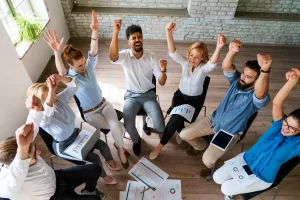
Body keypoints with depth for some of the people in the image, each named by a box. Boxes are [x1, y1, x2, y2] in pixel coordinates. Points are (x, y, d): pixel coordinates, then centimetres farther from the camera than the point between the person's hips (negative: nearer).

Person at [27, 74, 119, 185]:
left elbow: (73, 86, -25)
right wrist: (51, 90, -64)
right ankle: (104, 176, 25)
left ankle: (109, 161, 41)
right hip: (63, 147, -6)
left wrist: (60, 78, -44)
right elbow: (47, 112, -57)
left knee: (104, 146, 6)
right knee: (95, 158, -9)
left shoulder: (60, 99, -17)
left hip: (76, 134, 6)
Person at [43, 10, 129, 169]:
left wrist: (95, 31, -40)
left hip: (103, 104, 4)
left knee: (116, 125, -22)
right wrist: (56, 52, -60)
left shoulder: (89, 66, -7)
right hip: (90, 113, -3)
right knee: (116, 126, -18)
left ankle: (120, 148, 6)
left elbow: (93, 52, -23)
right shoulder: (70, 77, -18)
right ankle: (119, 147, 12)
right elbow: (61, 71, -41)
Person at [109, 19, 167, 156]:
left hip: (148, 95, 1)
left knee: (160, 127, -15)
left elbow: (161, 82, -10)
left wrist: (163, 71, -32)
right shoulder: (124, 55, -10)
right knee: (128, 125, -22)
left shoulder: (152, 57, -7)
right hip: (131, 95, 0)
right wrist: (115, 32, -45)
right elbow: (112, 57, -37)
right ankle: (136, 140, 16)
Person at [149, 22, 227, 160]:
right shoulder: (185, 62, -11)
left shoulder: (204, 68, -16)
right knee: (177, 117, -24)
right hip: (180, 95, 1)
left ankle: (161, 144, 8)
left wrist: (218, 47, -63)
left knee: (177, 118, -18)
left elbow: (213, 63, -41)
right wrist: (169, 33, -46)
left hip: (195, 100, -1)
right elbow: (172, 52, -27)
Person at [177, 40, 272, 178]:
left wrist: (265, 70, -70)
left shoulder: (257, 98, -25)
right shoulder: (236, 80, -9)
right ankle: (201, 146, 31)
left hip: (230, 133, -4)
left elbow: (261, 93, -51)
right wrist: (232, 52, -48)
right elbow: (225, 67, -26)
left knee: (207, 160, -17)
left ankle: (210, 166, 23)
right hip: (213, 120, 5)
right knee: (184, 134, -2)